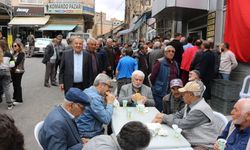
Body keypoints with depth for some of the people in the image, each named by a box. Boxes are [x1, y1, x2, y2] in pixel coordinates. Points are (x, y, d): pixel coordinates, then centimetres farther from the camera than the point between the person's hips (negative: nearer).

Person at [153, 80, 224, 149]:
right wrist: (162, 119, -6)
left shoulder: (199, 110, -24)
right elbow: (177, 115, 11)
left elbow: (182, 124, -23)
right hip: (191, 141, 8)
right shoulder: (190, 104, 5)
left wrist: (164, 117, -10)